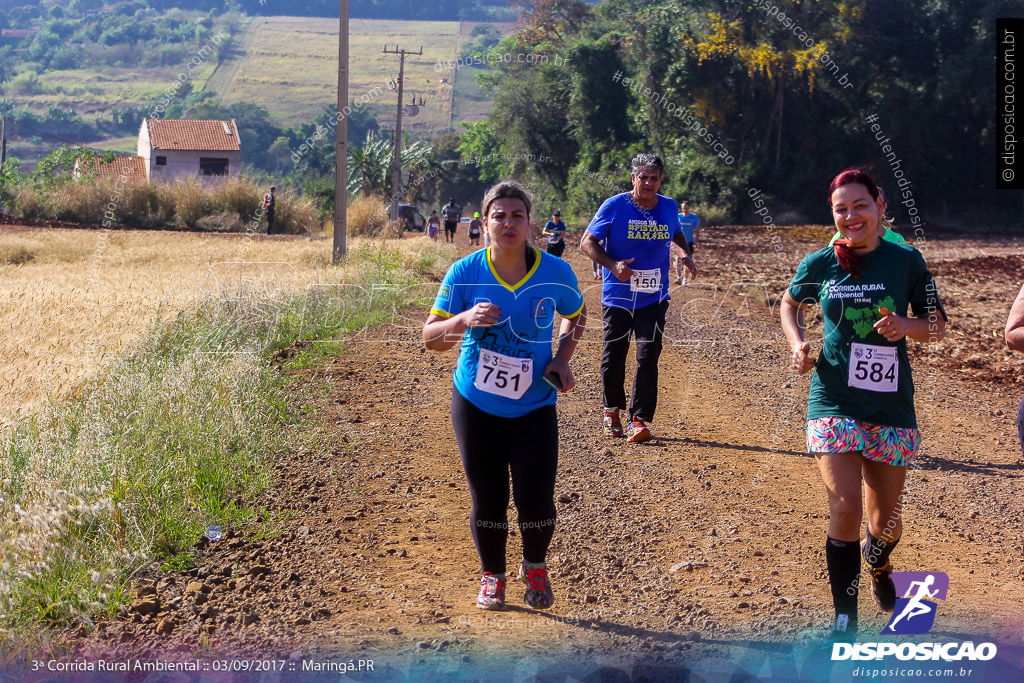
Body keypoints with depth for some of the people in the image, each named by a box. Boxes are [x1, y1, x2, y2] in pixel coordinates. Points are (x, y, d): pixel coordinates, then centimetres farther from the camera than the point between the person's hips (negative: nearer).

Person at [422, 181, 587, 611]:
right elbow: (430, 337, -8)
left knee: (536, 497, -8)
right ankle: (492, 576, 29)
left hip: (535, 406, 0)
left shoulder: (556, 272, -8)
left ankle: (535, 567, 22)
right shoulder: (465, 272, -10)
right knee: (488, 499, 3)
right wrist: (465, 320, -27)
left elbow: (576, 314, 13)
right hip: (475, 403, 0)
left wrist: (562, 359, -3)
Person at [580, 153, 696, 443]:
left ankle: (639, 420, -6)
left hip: (654, 297, 2)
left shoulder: (669, 207, 4)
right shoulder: (615, 206, -8)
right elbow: (587, 242, -5)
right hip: (618, 296, -2)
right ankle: (612, 411, 28)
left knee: (648, 355, -9)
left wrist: (687, 254, 6)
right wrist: (613, 265, -20)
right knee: (614, 355, 5)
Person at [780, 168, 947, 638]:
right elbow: (790, 303, 20)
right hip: (835, 401, -1)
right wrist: (797, 345, 2)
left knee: (886, 519, 10)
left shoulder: (906, 261, -2)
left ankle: (877, 564, 48)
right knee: (845, 509, -16)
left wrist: (906, 326, -16)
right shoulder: (819, 264, 0)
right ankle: (845, 618, 0)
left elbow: (938, 326, 5)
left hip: (891, 405, 1)